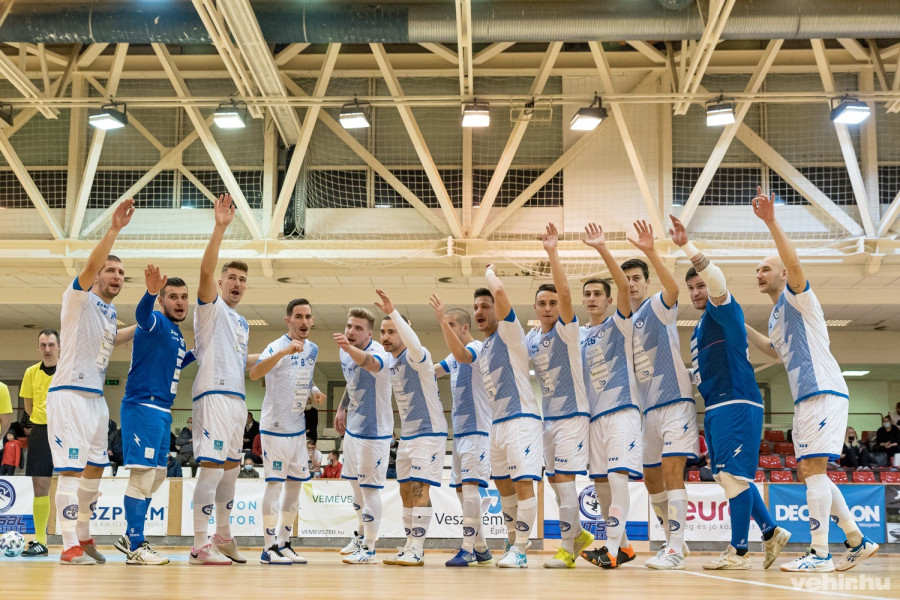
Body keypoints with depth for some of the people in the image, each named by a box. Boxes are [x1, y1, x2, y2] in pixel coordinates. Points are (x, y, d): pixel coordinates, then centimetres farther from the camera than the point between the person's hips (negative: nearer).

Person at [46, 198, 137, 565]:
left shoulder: (109, 311, 15)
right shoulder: (79, 298, -8)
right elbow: (90, 266, -28)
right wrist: (113, 229, -38)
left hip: (96, 397, 9)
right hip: (70, 394, -9)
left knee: (94, 469, 14)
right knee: (72, 469, -11)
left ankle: (83, 538, 26)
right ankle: (70, 548, -10)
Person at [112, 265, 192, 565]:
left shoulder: (176, 333, 17)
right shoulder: (157, 323, -10)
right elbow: (142, 315, -35)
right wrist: (150, 293, -54)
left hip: (162, 411, 10)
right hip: (143, 406, -10)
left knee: (157, 475, 15)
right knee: (142, 474, -10)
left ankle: (130, 537, 26)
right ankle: (135, 548, -8)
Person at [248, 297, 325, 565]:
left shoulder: (312, 349, 7)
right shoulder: (278, 346, -16)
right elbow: (254, 374, -35)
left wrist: (314, 391, 1)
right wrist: (284, 352, -49)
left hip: (298, 428, 8)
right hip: (275, 427, -8)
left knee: (295, 483, 11)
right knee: (275, 482, -7)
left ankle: (283, 543, 22)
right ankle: (268, 548, 0)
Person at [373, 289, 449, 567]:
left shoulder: (415, 357, -16)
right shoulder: (390, 362, 9)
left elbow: (413, 344, -40)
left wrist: (393, 312, -43)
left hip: (429, 432, -9)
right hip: (406, 434, 9)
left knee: (419, 488, -14)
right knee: (406, 491, 10)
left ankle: (416, 549, -13)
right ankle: (410, 547, 17)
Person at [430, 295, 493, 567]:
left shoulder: (477, 348, -10)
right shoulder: (455, 356, 18)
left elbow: (462, 355, -32)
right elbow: (431, 372, 16)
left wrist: (443, 321, -35)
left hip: (476, 429, -10)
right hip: (459, 430, 10)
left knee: (469, 485, -16)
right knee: (461, 489, 10)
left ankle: (468, 549, -17)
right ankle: (481, 548, 18)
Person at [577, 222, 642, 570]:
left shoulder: (618, 325, -1)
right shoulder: (579, 335, 15)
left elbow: (624, 285, -17)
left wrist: (602, 248, -27)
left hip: (622, 410, -7)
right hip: (594, 415, 7)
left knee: (618, 478, -17)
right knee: (600, 484, 7)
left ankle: (612, 549, -20)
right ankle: (623, 546, 18)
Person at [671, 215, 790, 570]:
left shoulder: (724, 311, -4)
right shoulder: (701, 327, 23)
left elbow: (716, 279, -25)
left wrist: (686, 246, -32)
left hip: (736, 404, -10)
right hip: (716, 408, 10)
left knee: (733, 475, -10)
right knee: (731, 476, 11)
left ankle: (738, 552, -8)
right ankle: (771, 532, 21)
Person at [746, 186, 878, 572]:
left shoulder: (796, 296, -2)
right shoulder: (777, 315, 23)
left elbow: (794, 263, -23)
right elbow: (775, 350, 41)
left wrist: (771, 223, -31)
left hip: (823, 391, -10)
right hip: (807, 397, 10)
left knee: (813, 469, -14)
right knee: (808, 472, 10)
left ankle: (820, 554, -14)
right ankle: (858, 541, 14)